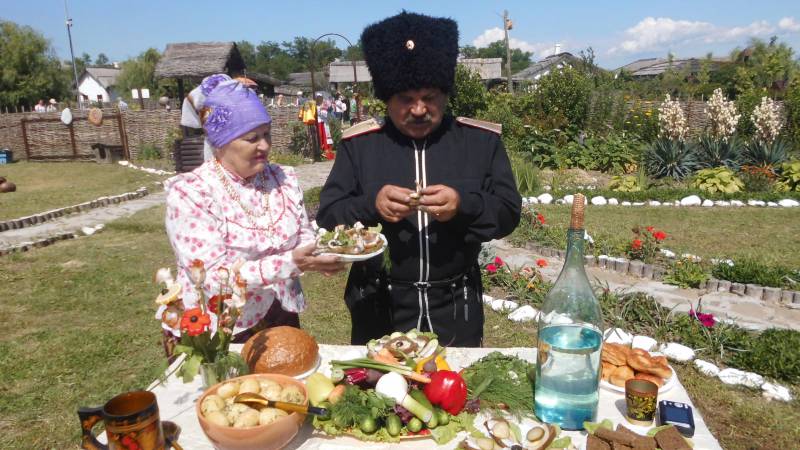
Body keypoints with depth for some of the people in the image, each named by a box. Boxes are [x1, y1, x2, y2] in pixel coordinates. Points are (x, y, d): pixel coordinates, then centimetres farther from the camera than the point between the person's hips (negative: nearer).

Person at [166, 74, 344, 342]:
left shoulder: (284, 179, -1)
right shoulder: (190, 193, -17)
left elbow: (303, 237, 4)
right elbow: (213, 278, -23)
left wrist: (320, 253, -19)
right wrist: (289, 264, -32)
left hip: (281, 319, 5)